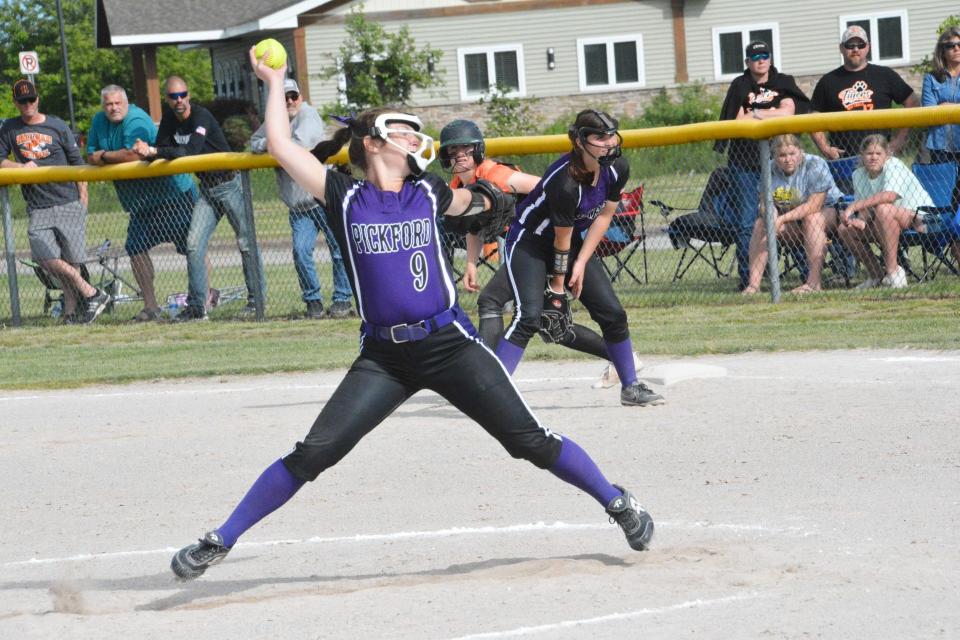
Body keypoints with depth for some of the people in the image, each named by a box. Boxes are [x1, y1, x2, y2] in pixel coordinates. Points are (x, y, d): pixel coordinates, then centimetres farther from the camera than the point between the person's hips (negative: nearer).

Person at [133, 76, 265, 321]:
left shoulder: (201, 117, -21)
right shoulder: (169, 119, 3)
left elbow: (191, 151, -34)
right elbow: (162, 152, 1)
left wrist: (153, 151, -36)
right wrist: (147, 151, -22)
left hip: (230, 184, -7)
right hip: (207, 189, 7)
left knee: (246, 243, -2)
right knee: (193, 243, -3)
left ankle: (257, 298, 9)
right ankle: (197, 305, -1)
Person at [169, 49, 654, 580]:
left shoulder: (427, 193, 10)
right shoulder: (345, 197, 3)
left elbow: (483, 199, 36)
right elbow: (280, 146, -1)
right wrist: (275, 83, 5)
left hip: (450, 344, 1)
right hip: (383, 357, -1)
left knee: (531, 440, 0)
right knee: (313, 454, -8)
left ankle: (618, 504, 17)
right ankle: (219, 542, 2)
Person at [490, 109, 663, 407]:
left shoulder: (617, 168, -14)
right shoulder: (565, 181, -34)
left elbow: (604, 216, -2)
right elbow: (561, 243, -23)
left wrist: (581, 264, -6)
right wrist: (557, 287, -12)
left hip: (575, 241, 7)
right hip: (529, 242, -7)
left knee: (612, 313, 2)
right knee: (529, 316, -24)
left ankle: (631, 387, 18)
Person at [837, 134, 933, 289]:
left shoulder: (893, 165, -19)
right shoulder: (859, 175, 1)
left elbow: (890, 195, -38)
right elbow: (865, 209, 2)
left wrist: (854, 206, -40)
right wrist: (860, 221, -24)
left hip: (920, 219, -7)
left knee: (883, 209, -36)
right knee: (845, 229, -5)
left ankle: (893, 270, -29)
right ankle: (876, 275, 9)